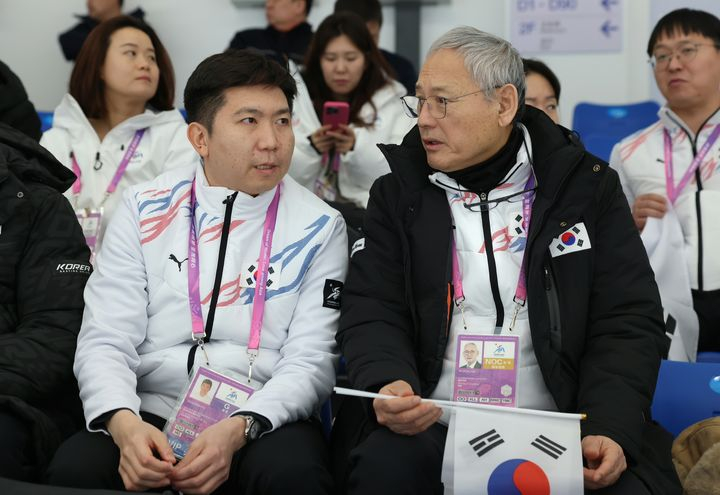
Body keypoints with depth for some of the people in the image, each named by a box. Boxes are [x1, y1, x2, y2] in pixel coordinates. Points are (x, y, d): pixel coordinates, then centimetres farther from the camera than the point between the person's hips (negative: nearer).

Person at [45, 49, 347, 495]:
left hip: (265, 422, -1)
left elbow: (311, 360, -3)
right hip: (152, 414, 1)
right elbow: (104, 341, 2)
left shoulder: (319, 228, 4)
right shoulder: (144, 210, 7)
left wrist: (238, 431, -21)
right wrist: (124, 424, -20)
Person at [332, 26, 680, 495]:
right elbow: (371, 314, 2)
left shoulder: (586, 187, 7)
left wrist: (609, 430, -15)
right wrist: (389, 386, -20)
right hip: (430, 428, 0)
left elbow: (629, 323, 2)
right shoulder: (398, 195, 11)